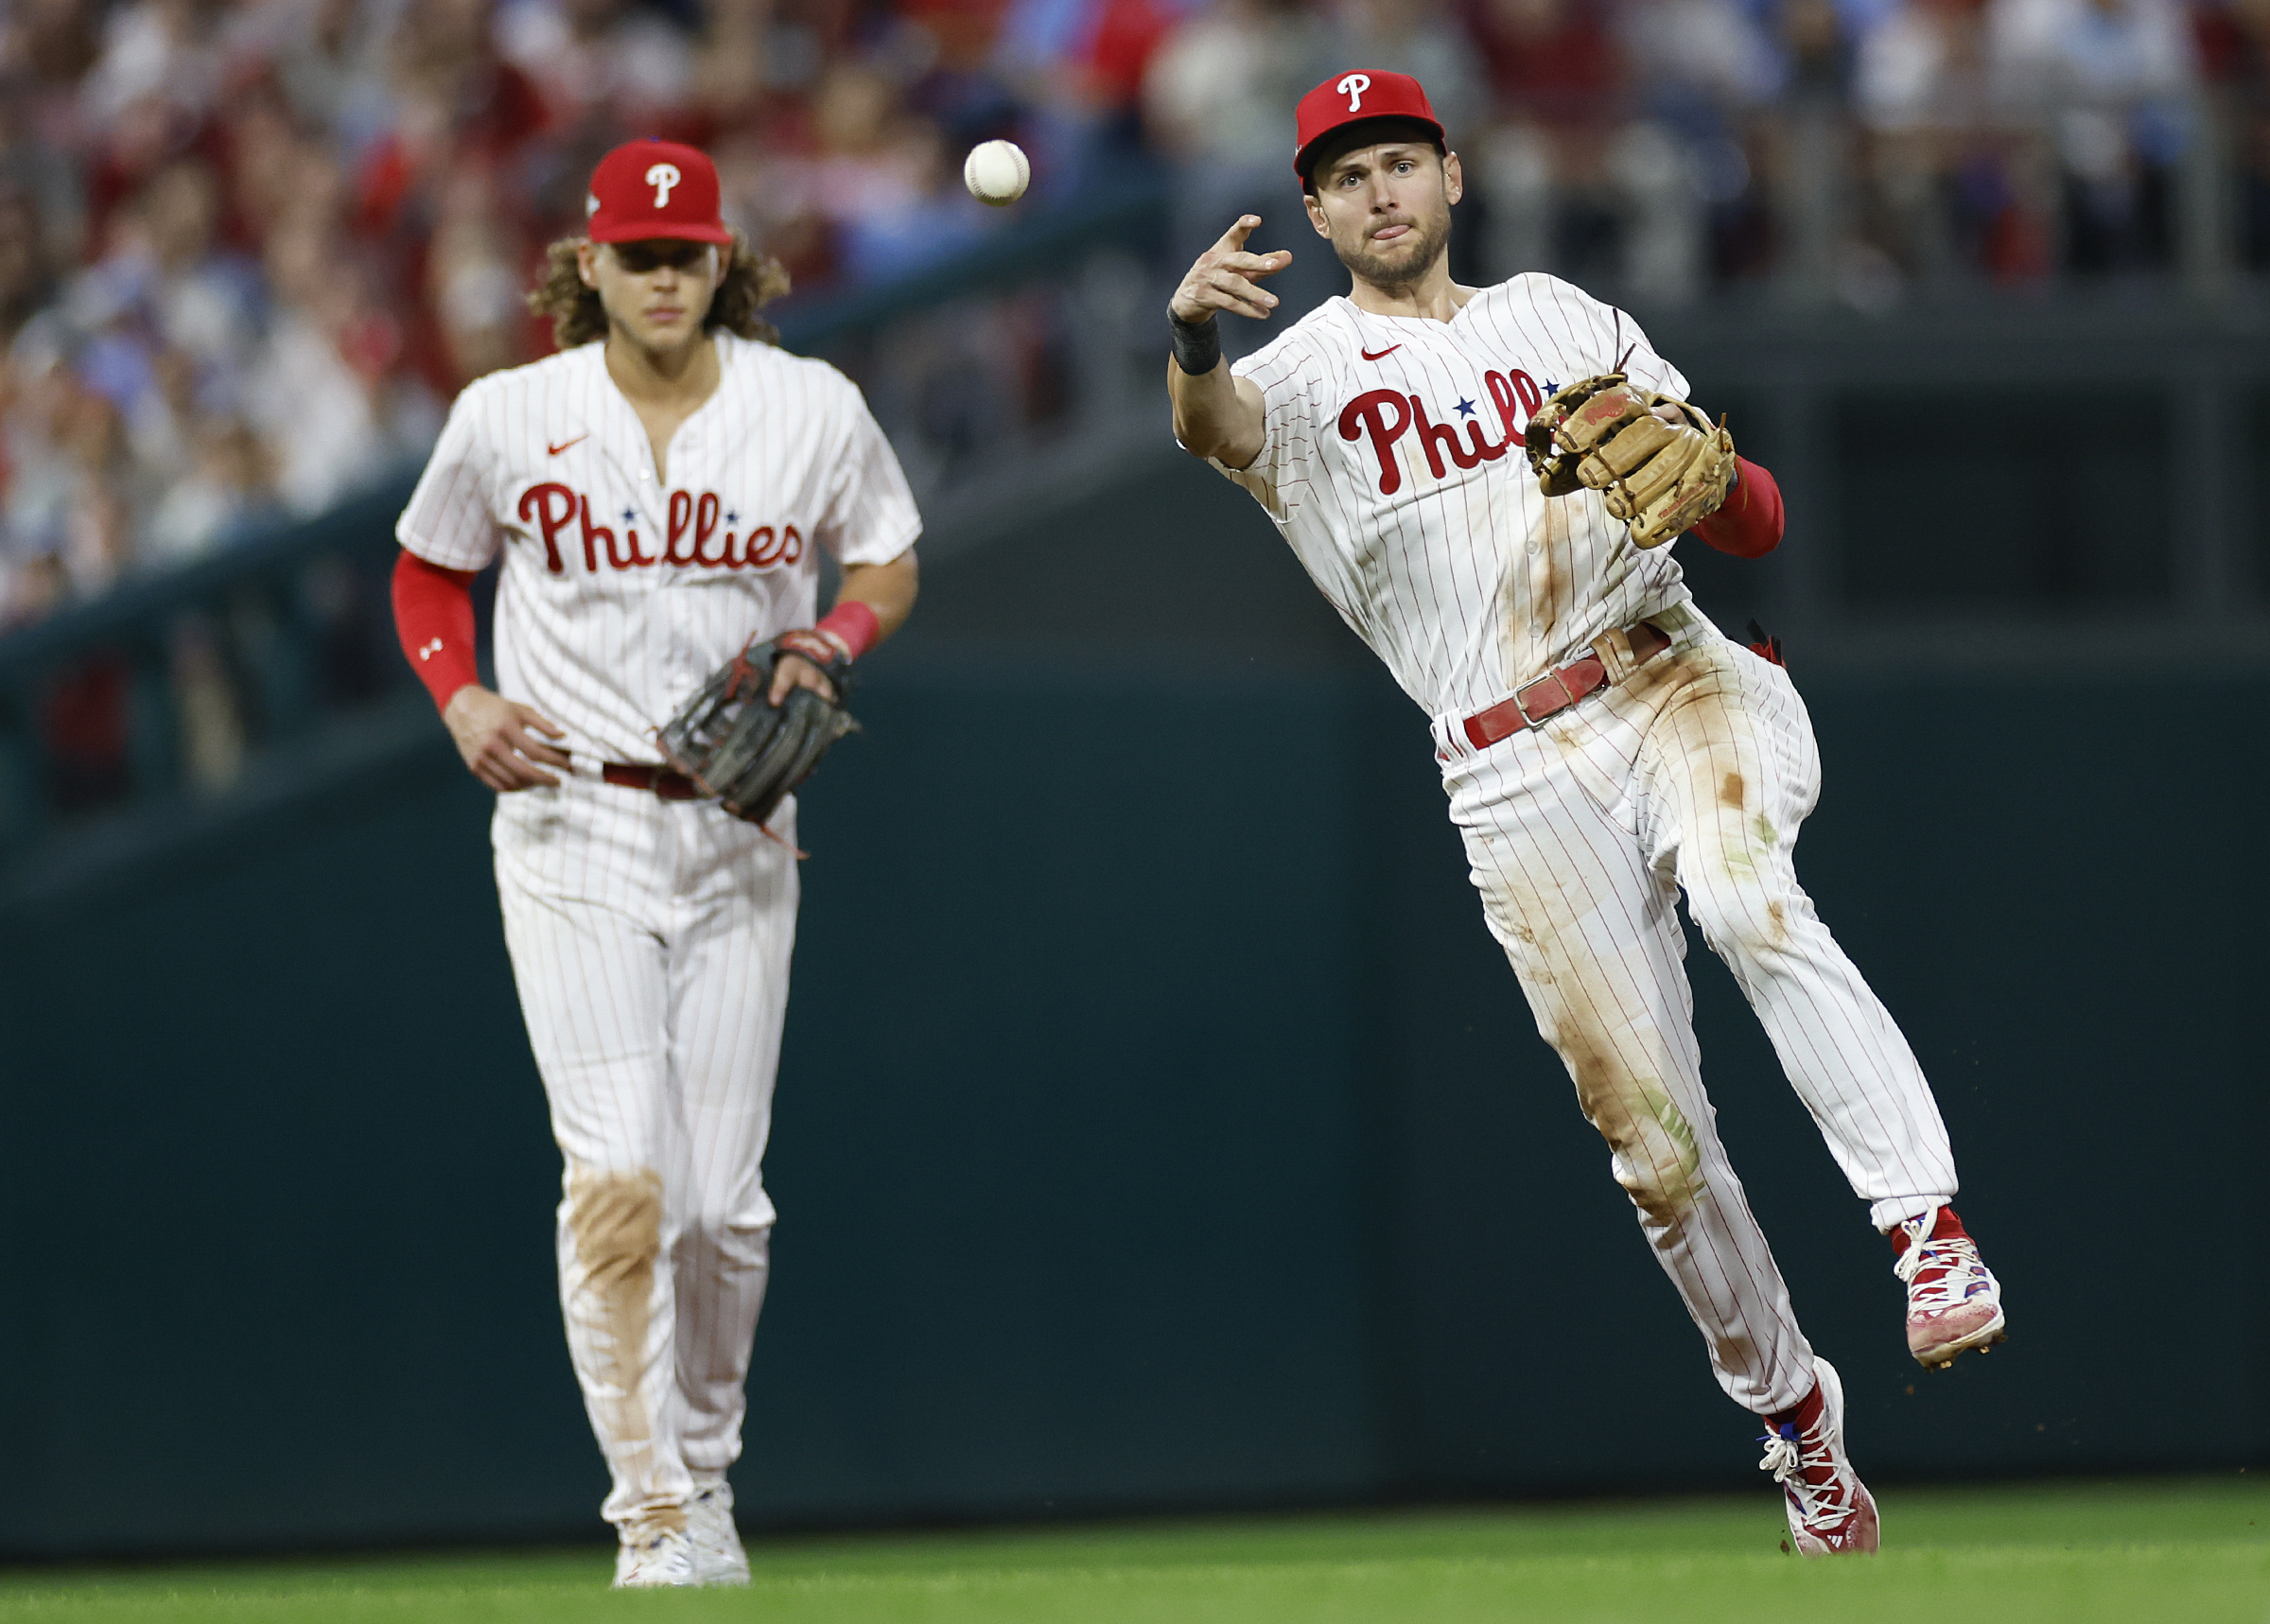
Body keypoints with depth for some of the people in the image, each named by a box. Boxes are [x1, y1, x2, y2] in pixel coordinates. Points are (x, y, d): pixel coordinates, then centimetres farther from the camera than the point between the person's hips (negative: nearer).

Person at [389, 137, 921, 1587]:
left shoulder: (813, 409, -2)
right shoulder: (509, 420, -4)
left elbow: (891, 562, 12)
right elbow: (429, 570, 12)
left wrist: (834, 636, -9)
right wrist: (461, 701, -5)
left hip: (739, 834, 2)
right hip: (575, 827, -2)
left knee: (724, 1206, 4)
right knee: (623, 1181, -16)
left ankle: (706, 1471, 27)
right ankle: (652, 1517, -11)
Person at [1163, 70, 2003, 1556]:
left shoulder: (1565, 320, 18)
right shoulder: (1309, 372, 10)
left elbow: (1761, 529, 15)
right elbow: (1217, 427, -17)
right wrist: (1194, 341, -41)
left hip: (1682, 680, 0)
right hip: (1519, 772, 0)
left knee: (1747, 900, -34)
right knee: (1649, 1131, -1)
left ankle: (1931, 1231, -37)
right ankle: (1793, 1408, 19)